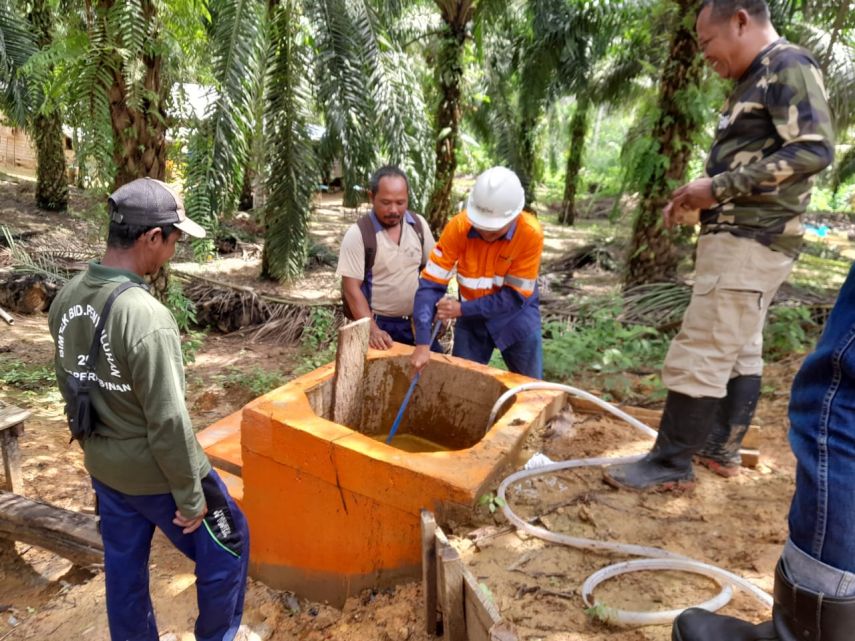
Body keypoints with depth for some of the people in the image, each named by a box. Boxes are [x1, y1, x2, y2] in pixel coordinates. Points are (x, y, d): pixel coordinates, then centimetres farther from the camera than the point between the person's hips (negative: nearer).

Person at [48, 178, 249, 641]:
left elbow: (70, 388, 8)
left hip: (103, 467, 8)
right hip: (156, 473, -7)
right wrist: (190, 496, -15)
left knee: (123, 566, 23)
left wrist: (99, 445, 20)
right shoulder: (147, 317, -31)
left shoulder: (66, 299, -5)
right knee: (226, 546, 17)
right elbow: (169, 422, -27)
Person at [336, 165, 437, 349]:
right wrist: (372, 331, -23)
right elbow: (352, 289, -16)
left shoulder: (419, 224, -1)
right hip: (380, 325, -4)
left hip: (417, 322, 5)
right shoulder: (358, 234, -15)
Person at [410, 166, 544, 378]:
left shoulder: (530, 234, -26)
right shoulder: (458, 227, -22)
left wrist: (462, 309, -26)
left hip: (517, 317, -1)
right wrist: (422, 343, -30)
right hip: (471, 318, 1)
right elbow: (431, 284, -23)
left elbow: (515, 296, -21)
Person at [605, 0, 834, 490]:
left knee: (699, 354, -9)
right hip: (742, 238, 11)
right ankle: (722, 449, 24)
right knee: (740, 351, 14)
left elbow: (815, 150, -21)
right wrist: (702, 197, 7)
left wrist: (719, 186, -22)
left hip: (751, 241, -11)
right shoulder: (758, 80, 20)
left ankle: (672, 464, -1)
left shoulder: (789, 66, -9)